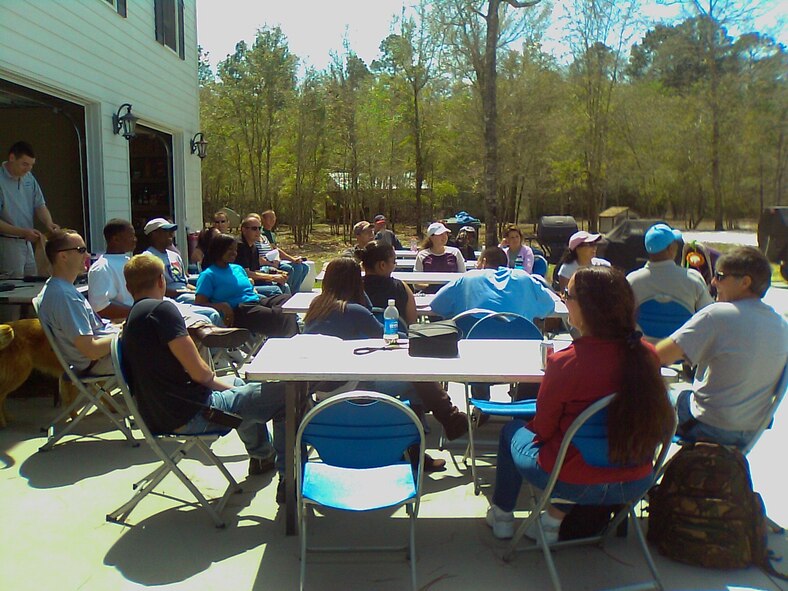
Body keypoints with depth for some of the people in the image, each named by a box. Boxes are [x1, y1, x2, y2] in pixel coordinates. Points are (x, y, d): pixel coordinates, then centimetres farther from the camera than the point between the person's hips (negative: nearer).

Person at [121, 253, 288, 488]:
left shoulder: (133, 318, 13)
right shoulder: (161, 309, -15)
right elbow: (199, 372, -19)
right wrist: (221, 385, 1)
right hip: (191, 415, -10)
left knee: (241, 386, 34)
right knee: (285, 394, -4)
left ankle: (261, 456, 48)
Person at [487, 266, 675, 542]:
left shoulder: (566, 362, -25)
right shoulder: (647, 354, -10)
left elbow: (542, 429, -10)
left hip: (577, 485, -4)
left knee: (512, 430, 23)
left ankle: (502, 515, 39)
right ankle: (556, 518, 27)